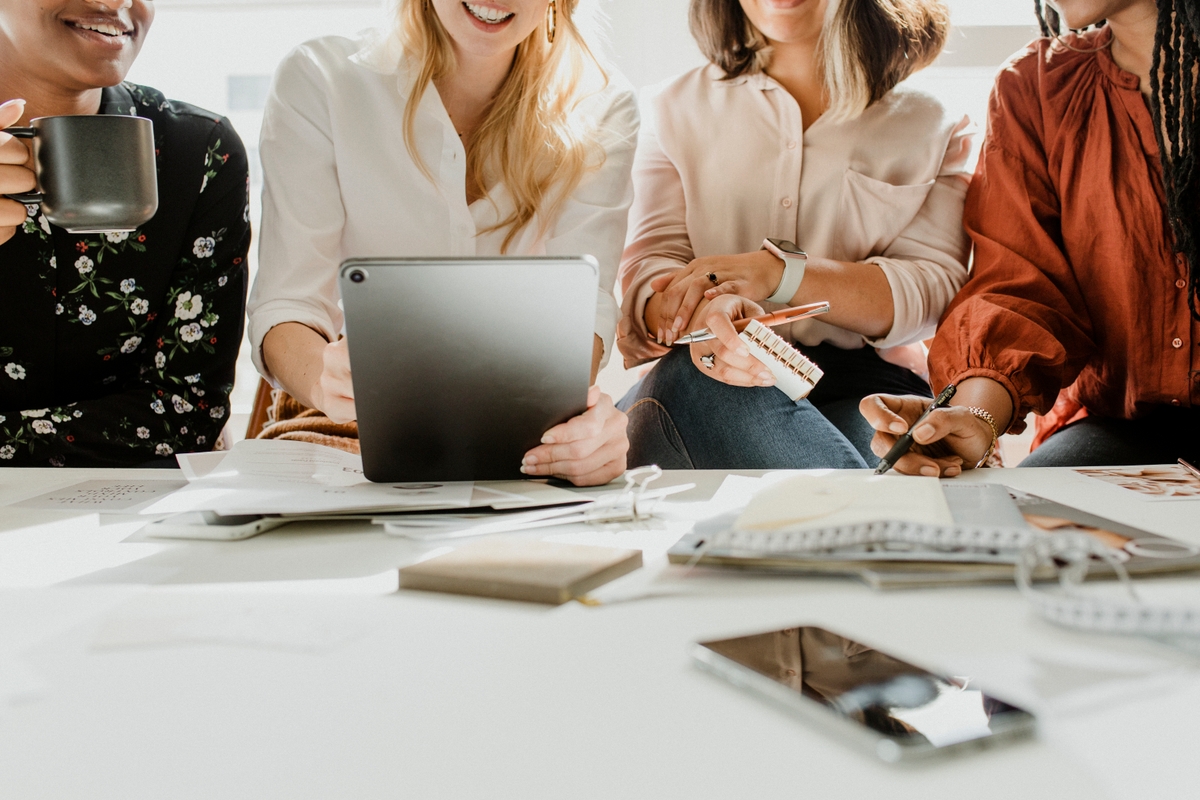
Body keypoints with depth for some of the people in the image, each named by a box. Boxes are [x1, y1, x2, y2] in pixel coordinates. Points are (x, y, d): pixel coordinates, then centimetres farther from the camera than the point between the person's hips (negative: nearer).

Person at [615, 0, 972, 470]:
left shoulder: (928, 127, 12)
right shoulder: (678, 109, 16)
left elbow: (936, 289, -1)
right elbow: (650, 262, 3)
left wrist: (780, 272, -18)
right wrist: (706, 311, -24)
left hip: (865, 383, -3)